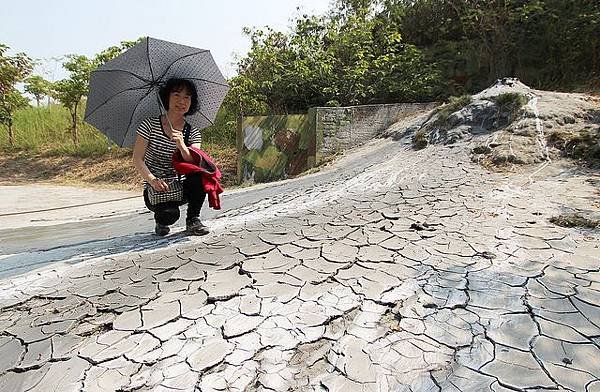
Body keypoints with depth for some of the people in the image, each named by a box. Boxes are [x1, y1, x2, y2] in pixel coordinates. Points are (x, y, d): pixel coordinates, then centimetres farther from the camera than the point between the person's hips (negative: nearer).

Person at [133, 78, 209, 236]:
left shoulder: (193, 132, 2)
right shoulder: (149, 125, -3)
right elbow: (137, 160, -7)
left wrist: (182, 146, -30)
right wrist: (153, 180, -24)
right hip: (155, 189, -2)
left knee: (200, 172, -30)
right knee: (170, 215, -33)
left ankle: (193, 220, -10)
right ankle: (161, 220, 8)